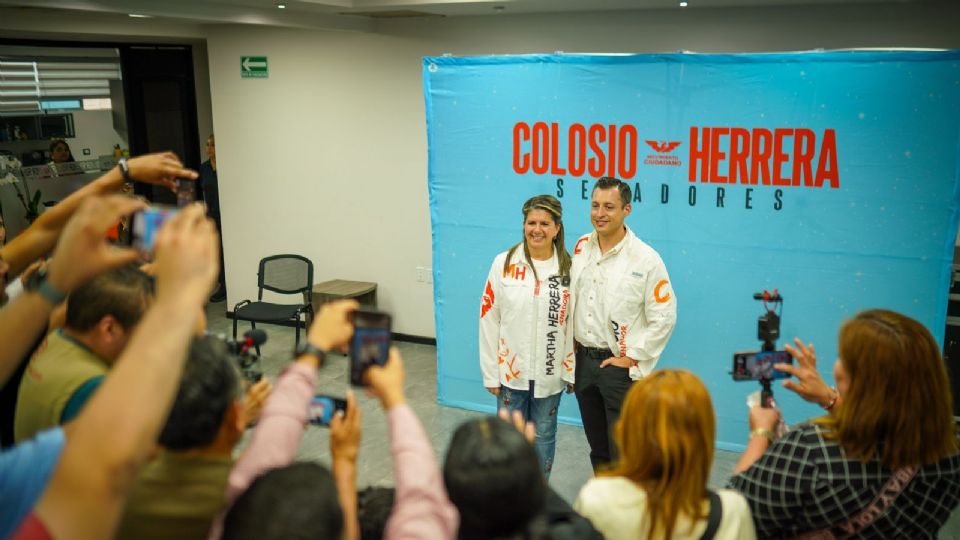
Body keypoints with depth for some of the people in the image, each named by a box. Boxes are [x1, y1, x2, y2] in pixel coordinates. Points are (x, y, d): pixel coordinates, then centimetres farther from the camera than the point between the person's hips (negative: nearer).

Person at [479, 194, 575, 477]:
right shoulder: (504, 263, -7)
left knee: (543, 436, 15)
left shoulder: (568, 268, -3)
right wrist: (491, 372, -5)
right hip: (511, 370, -1)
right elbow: (489, 319, -5)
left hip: (550, 372, 1)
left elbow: (573, 322, 1)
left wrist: (571, 370, 1)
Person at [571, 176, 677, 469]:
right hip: (583, 360, 5)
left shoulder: (646, 259, -13)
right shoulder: (581, 247, 3)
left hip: (621, 366, -5)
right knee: (597, 446, 19)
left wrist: (633, 358, -11)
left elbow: (663, 317, -11)